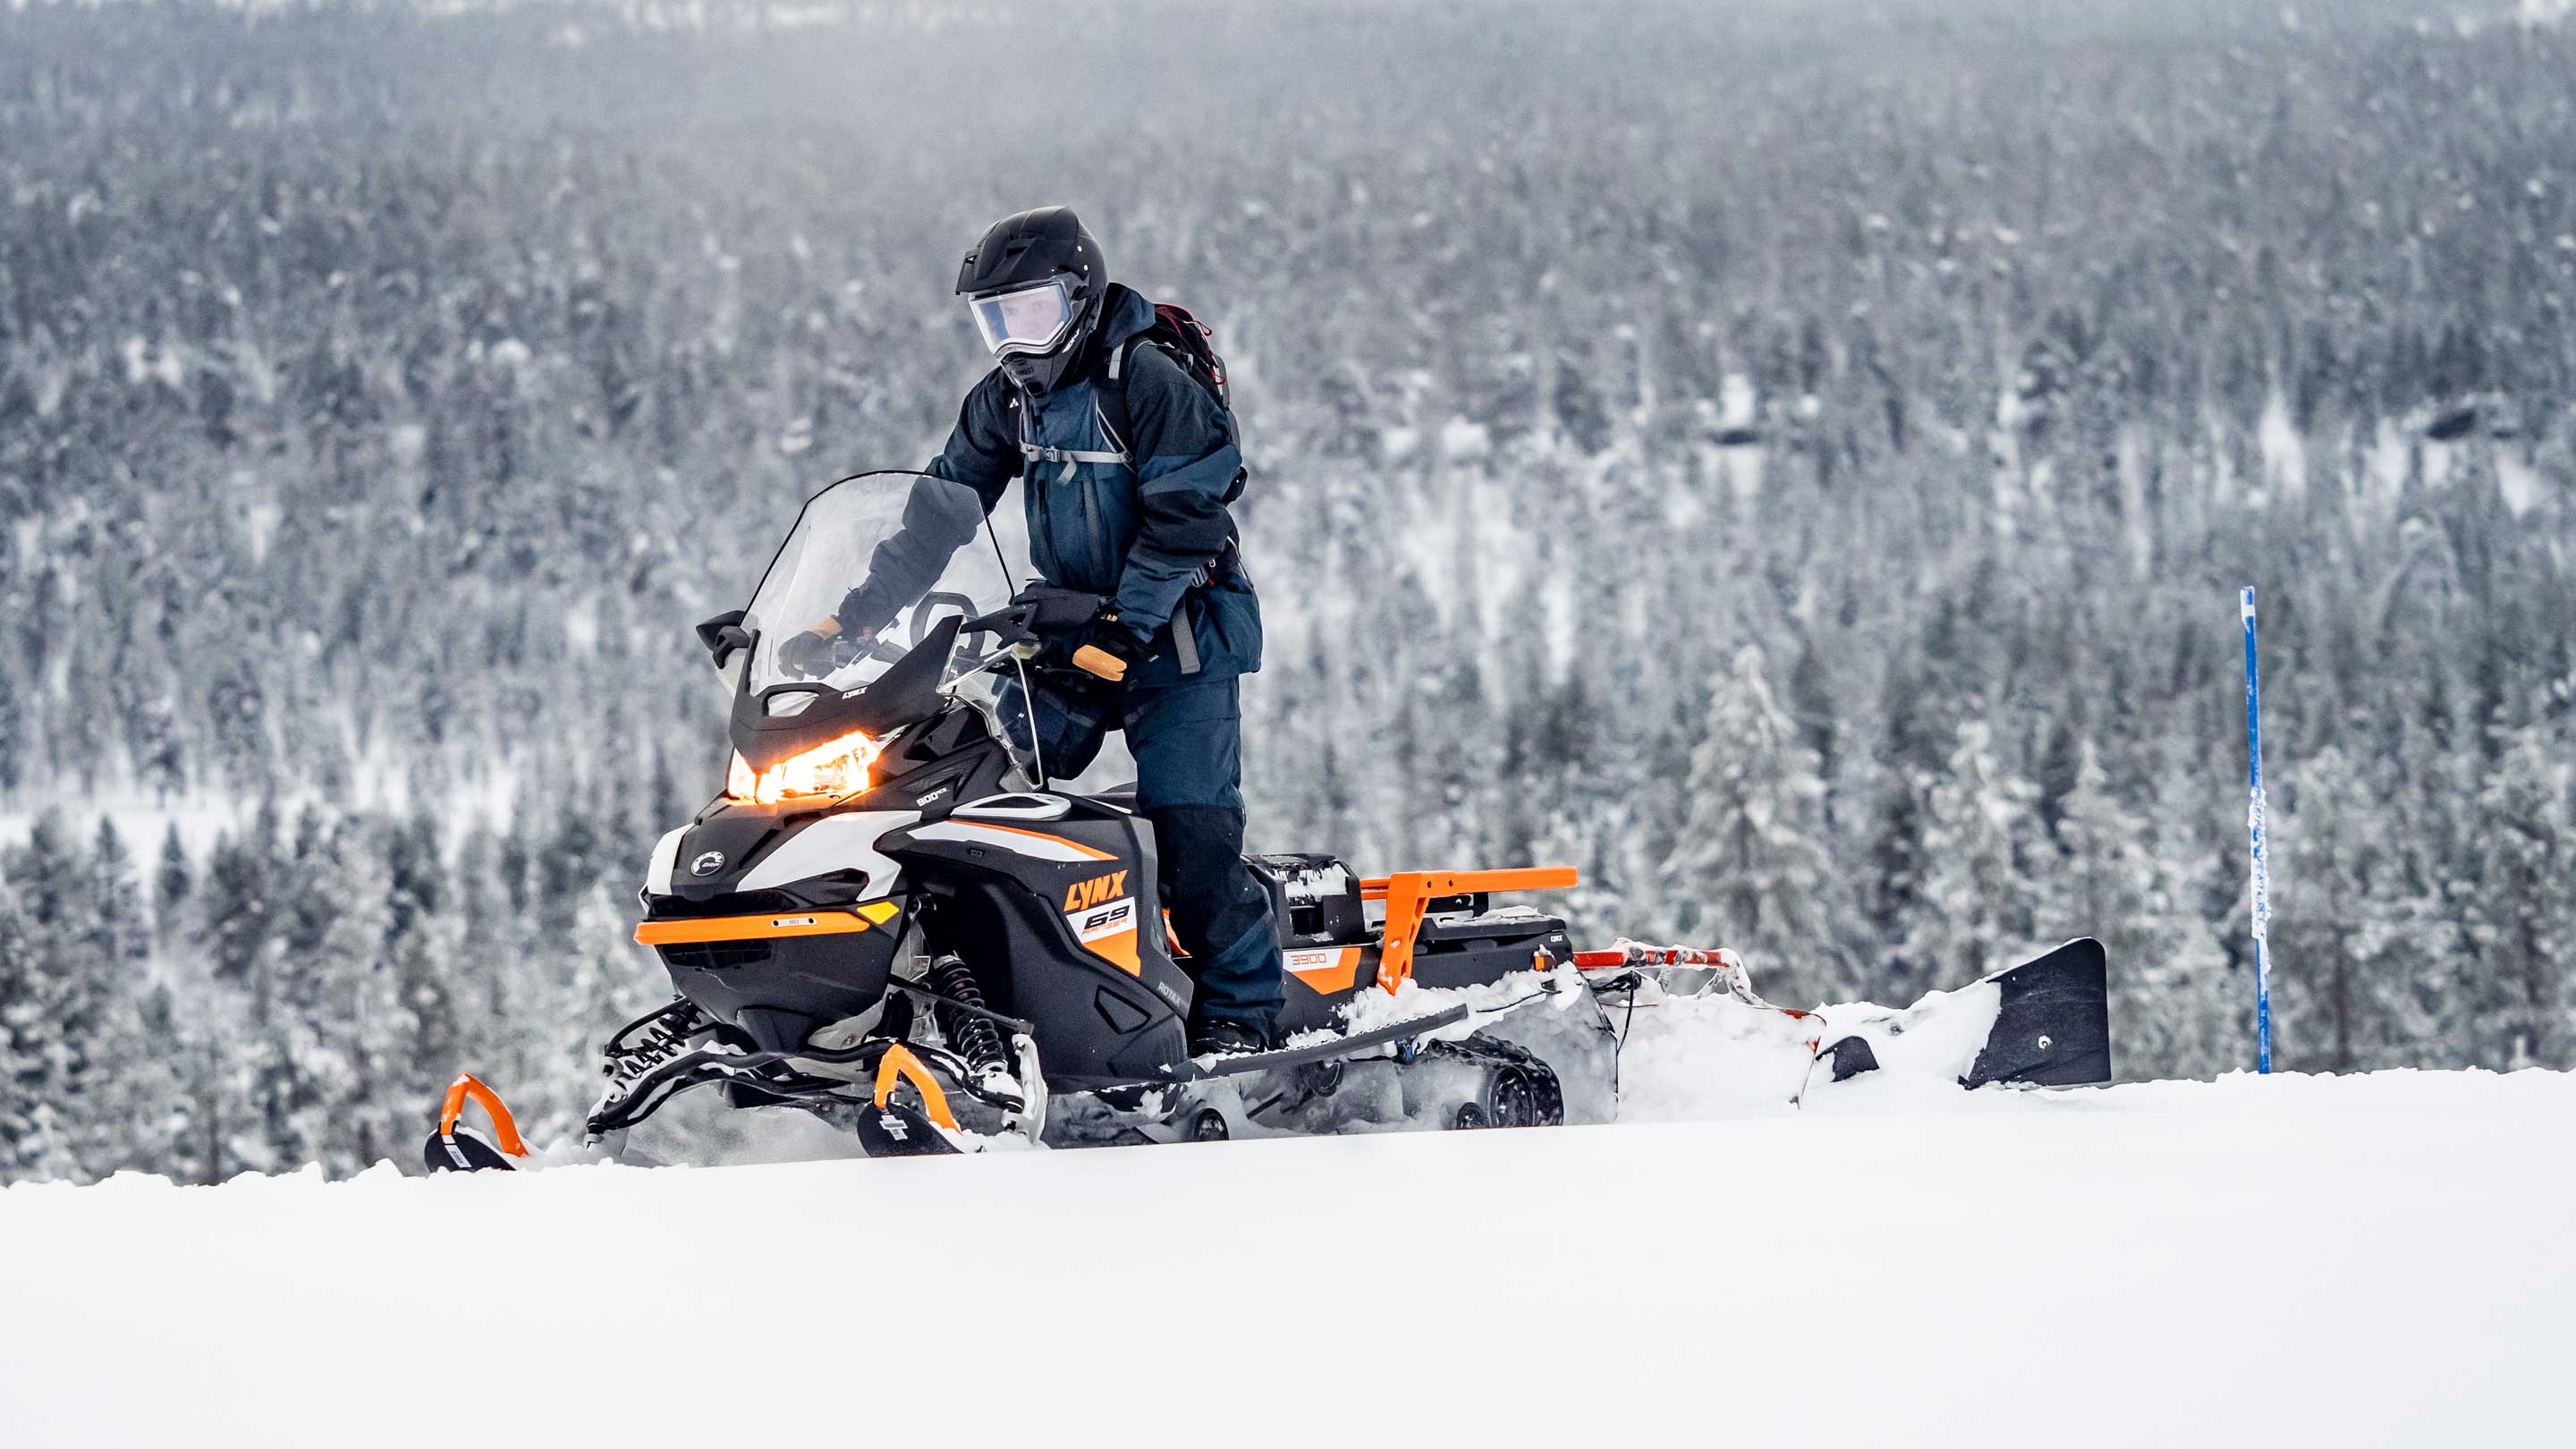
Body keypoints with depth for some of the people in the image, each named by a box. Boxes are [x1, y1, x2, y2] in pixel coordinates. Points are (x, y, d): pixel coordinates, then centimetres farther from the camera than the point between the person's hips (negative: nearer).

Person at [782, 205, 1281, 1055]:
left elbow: (1181, 523, -19)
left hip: (1178, 634, -7)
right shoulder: (1007, 401, 7)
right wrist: (849, 620, 3)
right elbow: (938, 516, 10)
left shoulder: (1150, 383, -15)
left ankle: (1240, 1008, -3)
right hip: (1074, 632, 7)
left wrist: (1123, 631, -27)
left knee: (1192, 826, -15)